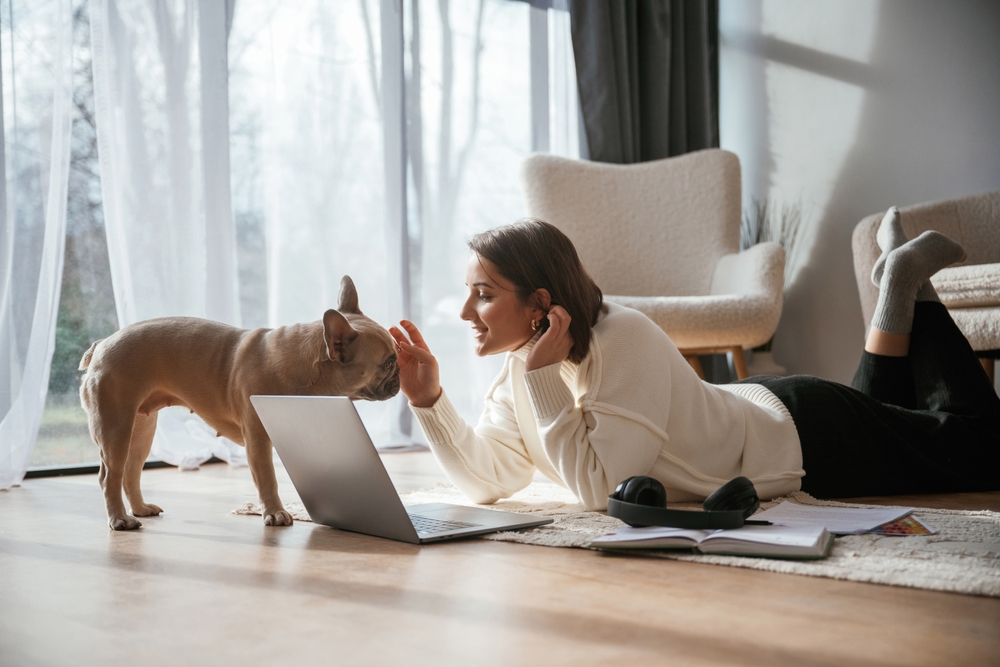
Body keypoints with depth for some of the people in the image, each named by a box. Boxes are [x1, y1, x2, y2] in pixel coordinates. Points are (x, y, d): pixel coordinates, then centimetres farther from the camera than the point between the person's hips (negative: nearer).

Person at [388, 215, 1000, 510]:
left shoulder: (624, 342, -37)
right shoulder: (522, 369, -12)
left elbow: (600, 487, -40)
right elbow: (487, 480, -10)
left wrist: (545, 379, -41)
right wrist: (429, 400, -22)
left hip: (804, 439, -7)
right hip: (757, 411, 7)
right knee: (878, 406, 36)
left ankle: (909, 280, 25)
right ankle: (900, 288, 38)